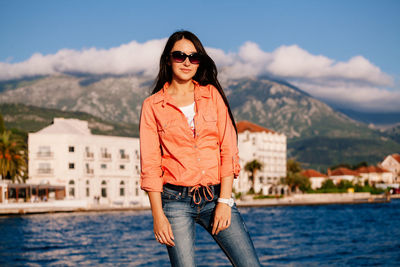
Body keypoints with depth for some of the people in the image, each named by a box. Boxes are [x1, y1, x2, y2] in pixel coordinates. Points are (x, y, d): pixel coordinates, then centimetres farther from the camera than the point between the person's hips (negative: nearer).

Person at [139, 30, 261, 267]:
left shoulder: (212, 95, 9)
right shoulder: (152, 105, 5)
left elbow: (228, 151, 4)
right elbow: (150, 165, 2)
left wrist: (224, 201, -5)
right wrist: (158, 215, -6)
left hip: (216, 196, 1)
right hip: (176, 201, -1)